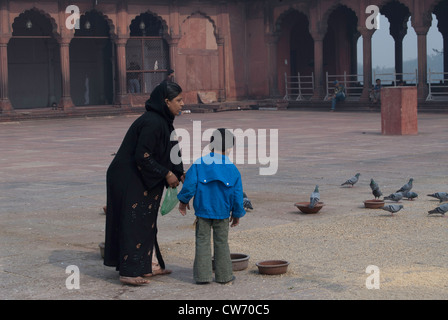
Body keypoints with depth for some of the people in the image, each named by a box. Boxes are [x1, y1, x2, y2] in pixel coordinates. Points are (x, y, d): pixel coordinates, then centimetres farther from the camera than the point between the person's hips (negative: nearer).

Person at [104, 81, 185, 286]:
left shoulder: (162, 121, 9)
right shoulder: (153, 123, -22)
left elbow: (166, 153, 16)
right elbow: (142, 156, -26)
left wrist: (179, 174, 6)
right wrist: (166, 174, -18)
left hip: (140, 179, 10)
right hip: (130, 179, -10)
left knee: (146, 222, 16)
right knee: (134, 224, -6)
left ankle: (150, 265, 26)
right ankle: (129, 272, -1)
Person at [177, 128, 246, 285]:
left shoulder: (199, 164, -7)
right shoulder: (233, 170, -1)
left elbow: (189, 186, -9)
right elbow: (237, 195, 2)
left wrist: (183, 201, 7)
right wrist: (237, 214, 14)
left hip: (202, 211, -1)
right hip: (223, 213, 1)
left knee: (202, 242, 6)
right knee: (221, 243, 10)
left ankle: (203, 275, 6)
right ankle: (223, 275, 15)